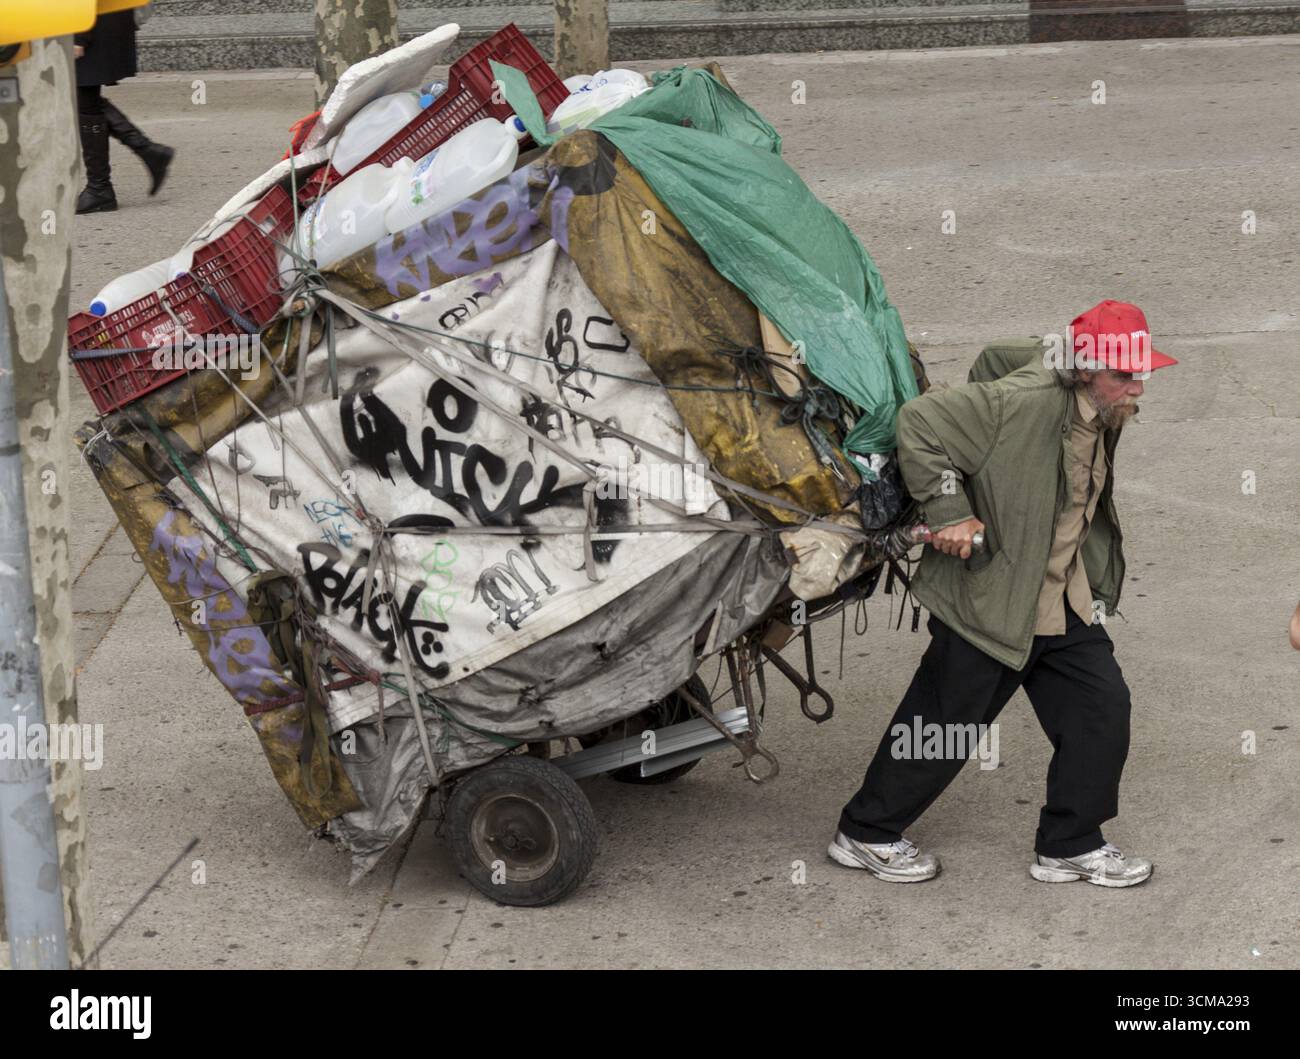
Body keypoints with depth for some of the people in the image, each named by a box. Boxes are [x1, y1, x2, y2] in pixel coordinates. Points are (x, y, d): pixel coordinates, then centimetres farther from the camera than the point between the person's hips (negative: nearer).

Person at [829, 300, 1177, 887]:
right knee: (942, 725, 4)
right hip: (988, 599, -8)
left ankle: (1069, 845, 17)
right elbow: (918, 422, -23)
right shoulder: (1023, 403, -24)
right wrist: (950, 511, -22)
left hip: (1066, 604, 8)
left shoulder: (1100, 416, 2)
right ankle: (865, 833, 23)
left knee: (1102, 706, 3)